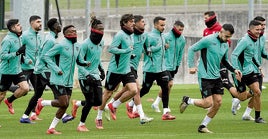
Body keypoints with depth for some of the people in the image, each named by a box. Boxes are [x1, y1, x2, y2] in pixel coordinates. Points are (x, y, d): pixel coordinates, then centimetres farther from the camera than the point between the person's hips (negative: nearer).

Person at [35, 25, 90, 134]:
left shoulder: (77, 46, 11)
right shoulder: (61, 45, -13)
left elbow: (79, 60, 22)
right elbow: (46, 56, -10)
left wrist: (85, 63, -1)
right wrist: (57, 69, -18)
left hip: (69, 82, 8)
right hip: (58, 80, -8)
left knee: (65, 106, 4)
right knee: (63, 103, -12)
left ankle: (51, 128, 11)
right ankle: (42, 103, 11)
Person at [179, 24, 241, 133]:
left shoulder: (225, 45, 9)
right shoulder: (208, 40, -14)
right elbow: (192, 49, -9)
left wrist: (234, 70, 8)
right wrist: (191, 66, -16)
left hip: (216, 77, 8)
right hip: (205, 76, -7)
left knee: (218, 103, 2)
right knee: (208, 103, -12)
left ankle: (203, 126, 15)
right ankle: (187, 101, 15)